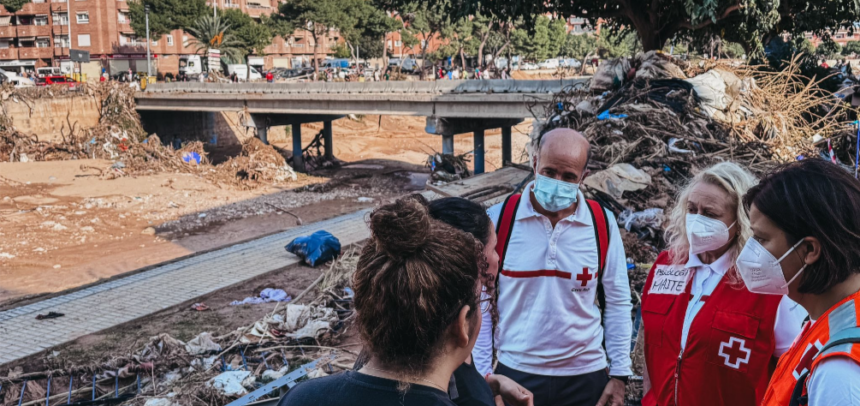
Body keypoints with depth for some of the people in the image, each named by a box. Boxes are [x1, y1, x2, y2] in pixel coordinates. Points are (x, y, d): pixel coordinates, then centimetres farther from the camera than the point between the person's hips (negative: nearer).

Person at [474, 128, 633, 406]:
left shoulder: (603, 223, -5)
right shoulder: (498, 219, -9)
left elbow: (617, 303, 3)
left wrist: (619, 375, 1)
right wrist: (482, 374, -4)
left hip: (585, 375, 1)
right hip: (515, 373, -1)